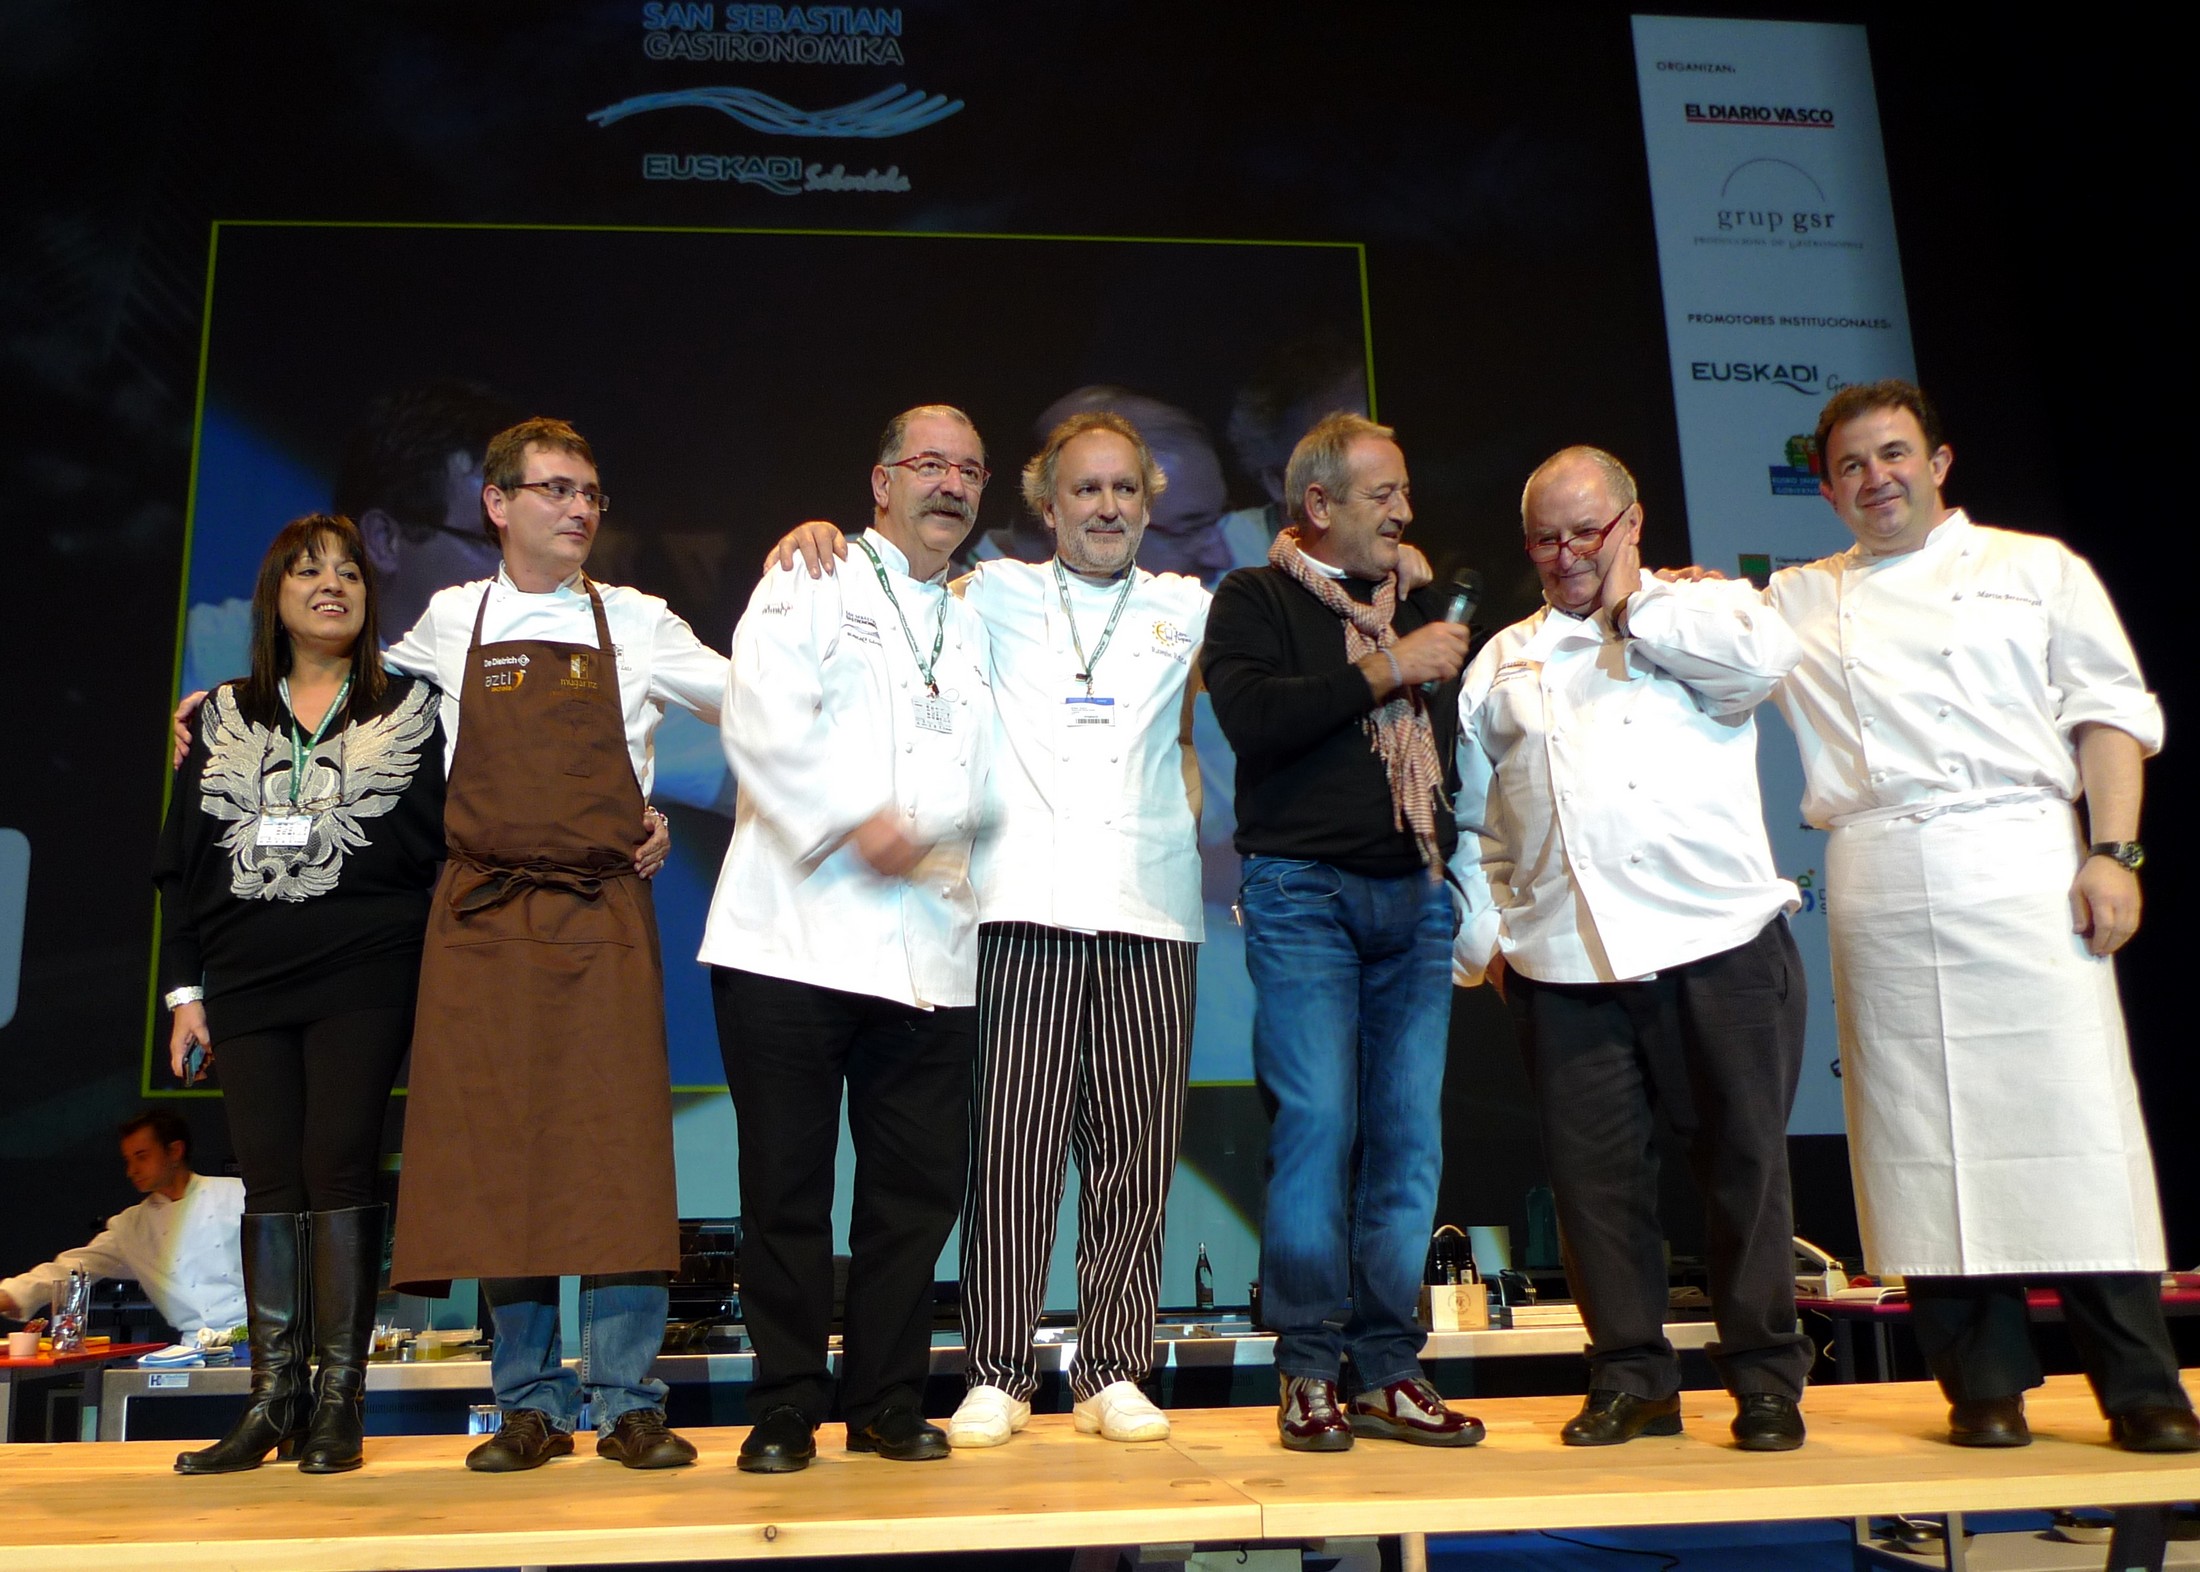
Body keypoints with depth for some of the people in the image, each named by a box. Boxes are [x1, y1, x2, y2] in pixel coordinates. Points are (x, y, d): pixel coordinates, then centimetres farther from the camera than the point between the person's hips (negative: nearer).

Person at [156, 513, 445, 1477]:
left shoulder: (411, 712, 6)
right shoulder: (221, 720, 14)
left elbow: (449, 847, 4)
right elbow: (179, 865, 14)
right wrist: (183, 992, 7)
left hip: (365, 985, -3)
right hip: (246, 989, 3)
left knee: (339, 1174, -5)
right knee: (270, 1183, 4)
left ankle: (338, 1402, 2)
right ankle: (273, 1402, 11)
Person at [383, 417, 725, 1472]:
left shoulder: (636, 623, 8)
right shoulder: (450, 623, 10)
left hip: (602, 914, -1)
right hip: (482, 918, 1)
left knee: (619, 1151, -5)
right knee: (496, 1157, 2)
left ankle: (628, 1404, 4)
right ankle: (530, 1407, 13)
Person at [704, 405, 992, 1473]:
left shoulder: (976, 621, 22)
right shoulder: (812, 580, 6)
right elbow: (761, 718, -9)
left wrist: (941, 840, 7)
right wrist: (855, 821, -15)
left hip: (929, 952, 5)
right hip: (796, 933, -4)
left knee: (918, 1183, 6)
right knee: (786, 1185, 2)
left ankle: (887, 1403, 20)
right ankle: (786, 1410, 15)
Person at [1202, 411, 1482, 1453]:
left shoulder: (1421, 608, 22)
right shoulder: (1253, 601, 5)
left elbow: (1462, 739, 28)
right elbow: (1253, 718, -14)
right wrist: (1383, 671, -10)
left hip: (1414, 897, 5)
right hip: (1304, 889, -5)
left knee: (1409, 1132, 2)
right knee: (1318, 1122, -8)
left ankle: (1386, 1371, 10)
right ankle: (1308, 1371, 3)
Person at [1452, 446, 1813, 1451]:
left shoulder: (1702, 608, 11)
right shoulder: (1502, 662, 18)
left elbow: (1763, 660, -14)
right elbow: (1469, 815, 18)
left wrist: (1630, 608, -1)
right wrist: (1482, 936, 8)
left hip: (1719, 945, -2)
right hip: (1562, 963, 3)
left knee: (1744, 1160, 2)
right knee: (1594, 1172, 4)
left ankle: (1764, 1376, 16)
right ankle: (1630, 1376, 17)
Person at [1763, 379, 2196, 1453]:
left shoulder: (2035, 568, 14)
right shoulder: (1798, 603, 19)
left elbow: (2109, 712, 7)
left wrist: (2111, 852, -4)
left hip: (2025, 865, -1)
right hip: (1881, 882, 2)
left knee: (2074, 1117, -5)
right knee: (1925, 1132, 1)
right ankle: (1984, 1384, 11)